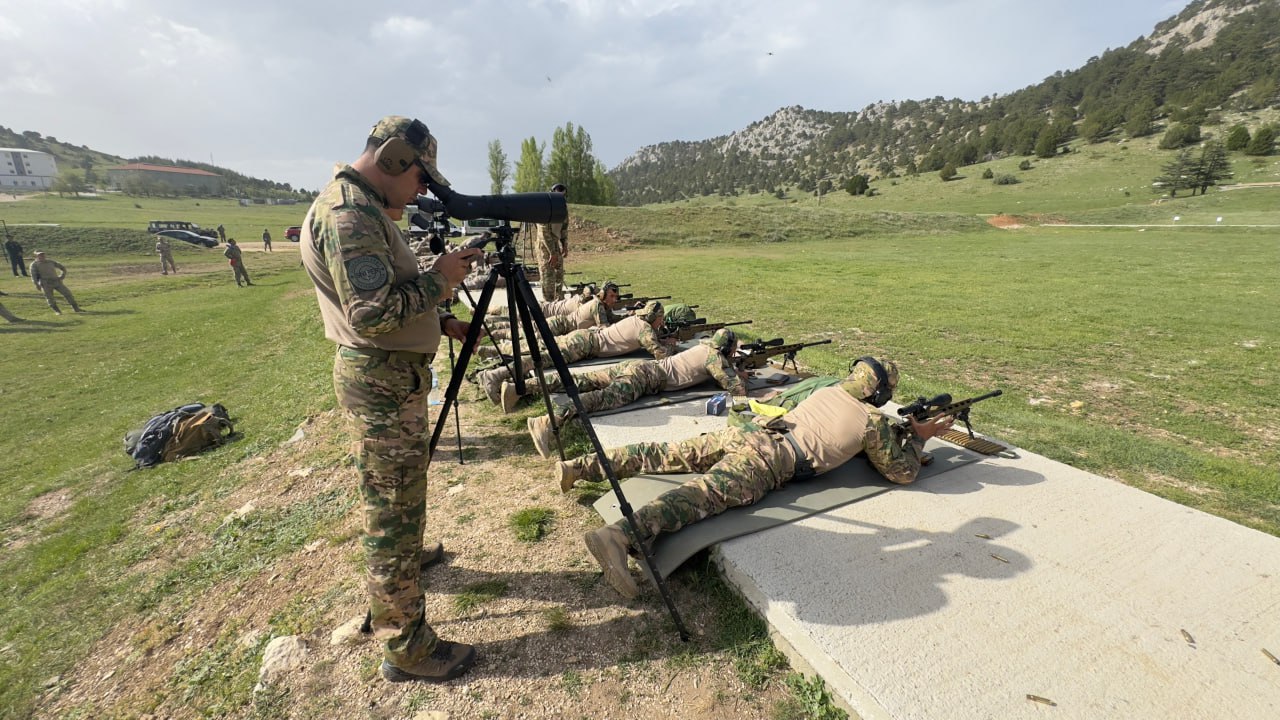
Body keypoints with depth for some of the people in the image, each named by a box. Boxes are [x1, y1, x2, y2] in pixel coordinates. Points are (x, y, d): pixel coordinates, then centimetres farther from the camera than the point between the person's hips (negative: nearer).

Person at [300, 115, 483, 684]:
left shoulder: (366, 208, 16)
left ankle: (406, 561, 50)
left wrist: (442, 321, 10)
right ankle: (405, 648, 15)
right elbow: (372, 316, -26)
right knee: (394, 512, 0)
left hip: (393, 373, 10)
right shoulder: (346, 212, -18)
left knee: (397, 502, 27)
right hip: (382, 380, -10)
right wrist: (439, 279, -16)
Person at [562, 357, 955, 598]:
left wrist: (903, 428, 48)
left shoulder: (828, 391, 26)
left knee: (667, 454, 5)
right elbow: (902, 471, 18)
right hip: (767, 461, -7)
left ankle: (579, 466, 2)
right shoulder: (874, 421, 8)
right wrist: (920, 436, 33)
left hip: (747, 434, 7)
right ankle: (618, 534, -49)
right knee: (707, 494, -26)